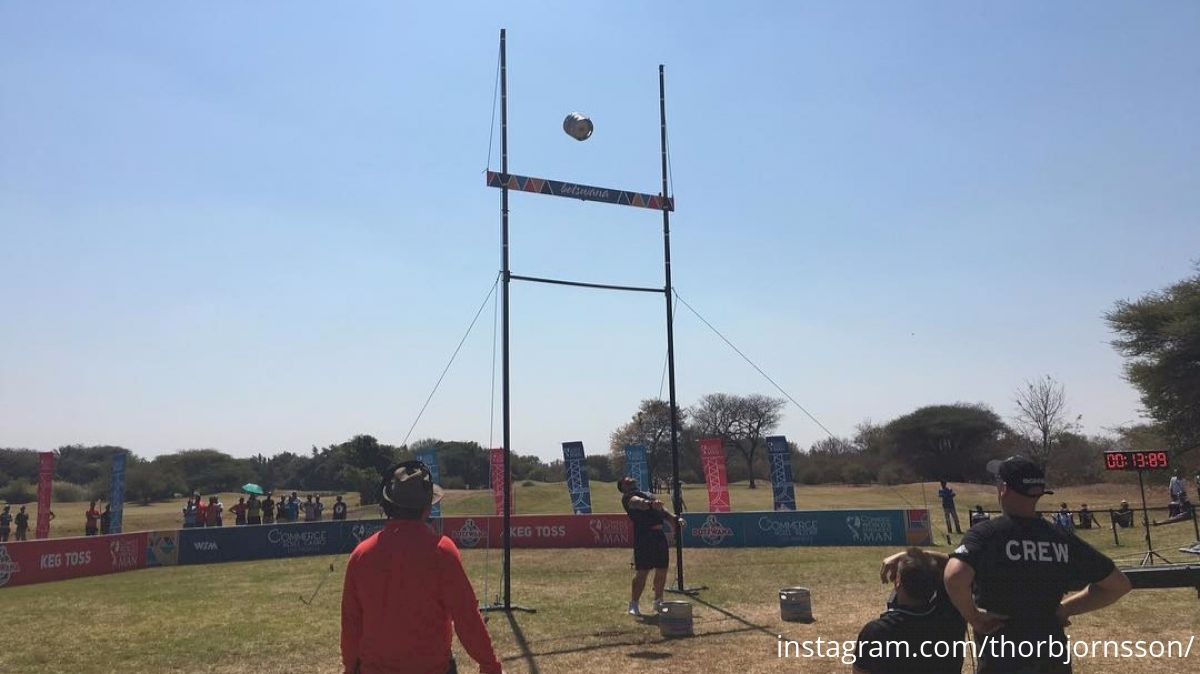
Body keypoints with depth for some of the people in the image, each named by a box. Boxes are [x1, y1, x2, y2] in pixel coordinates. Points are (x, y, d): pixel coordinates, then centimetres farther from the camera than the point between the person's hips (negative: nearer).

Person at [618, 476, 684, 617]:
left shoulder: (647, 494, 29)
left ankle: (658, 603, 26)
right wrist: (650, 504, -39)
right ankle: (633, 605, 2)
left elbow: (662, 510, 27)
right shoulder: (627, 496, 2)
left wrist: (675, 519, 12)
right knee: (642, 572, -9)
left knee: (662, 571, 11)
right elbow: (637, 502, -20)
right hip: (644, 535, -8)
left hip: (660, 534, 8)